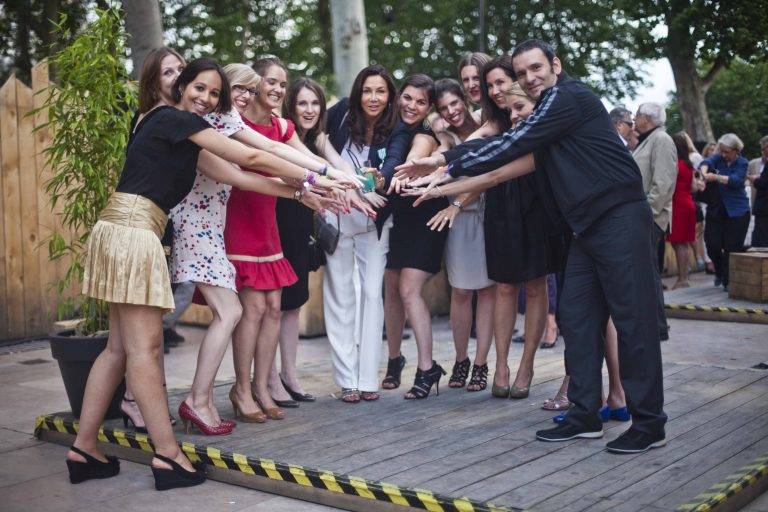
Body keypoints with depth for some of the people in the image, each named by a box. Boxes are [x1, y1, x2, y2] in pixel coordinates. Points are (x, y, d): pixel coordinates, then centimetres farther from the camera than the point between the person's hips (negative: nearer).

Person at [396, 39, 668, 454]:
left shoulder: (568, 97, -10)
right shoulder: (549, 109, 21)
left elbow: (510, 147, -15)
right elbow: (524, 161, 15)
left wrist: (446, 161, -10)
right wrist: (452, 186, 8)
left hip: (619, 218, -10)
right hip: (590, 225, 10)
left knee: (633, 319, -6)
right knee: (576, 317, 8)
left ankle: (649, 423, 1)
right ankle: (585, 416, 14)